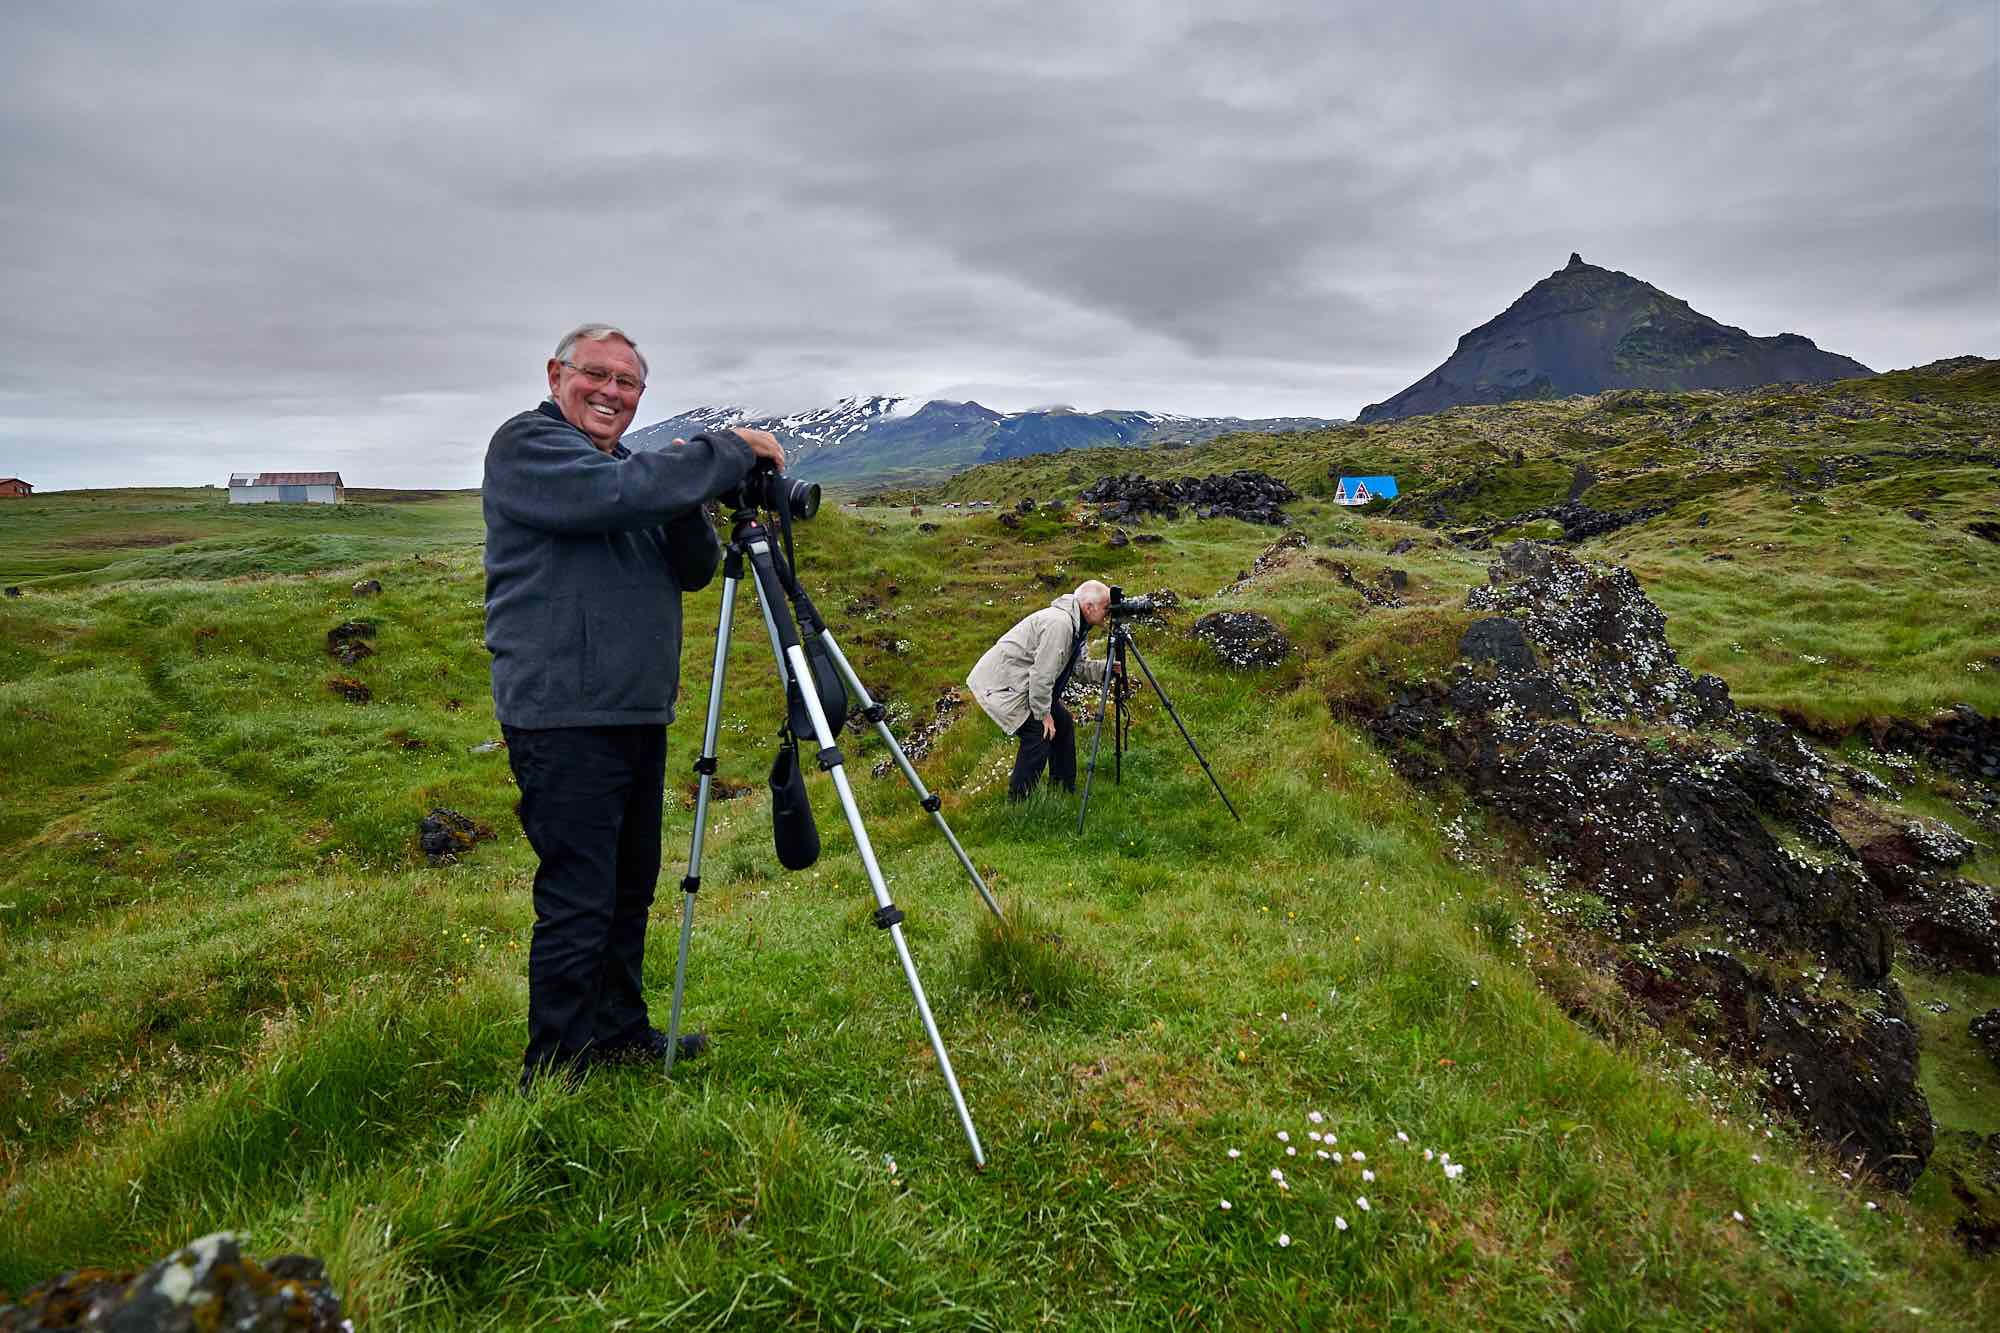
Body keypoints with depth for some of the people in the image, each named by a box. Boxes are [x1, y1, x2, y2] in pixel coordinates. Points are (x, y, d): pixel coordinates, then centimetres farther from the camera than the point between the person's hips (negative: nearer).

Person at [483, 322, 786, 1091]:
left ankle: (620, 1033, 31)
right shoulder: (527, 445, -4)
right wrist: (730, 454, -17)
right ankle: (553, 1075, 6)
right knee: (577, 902, -6)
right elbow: (617, 494, -24)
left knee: (631, 887, 16)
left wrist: (687, 504, -8)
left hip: (639, 714, 8)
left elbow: (695, 571, 10)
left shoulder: (631, 471, 19)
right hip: (564, 719, -8)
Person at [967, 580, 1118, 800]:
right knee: (1039, 735, -16)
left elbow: (1079, 666, 12)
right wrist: (1043, 714, -19)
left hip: (1024, 682, 11)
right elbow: (1042, 673, -28)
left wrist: (1107, 668, -5)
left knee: (1064, 723, 12)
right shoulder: (1059, 623, -27)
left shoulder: (1076, 625, 6)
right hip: (1001, 684, -11)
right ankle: (1017, 804, -6)